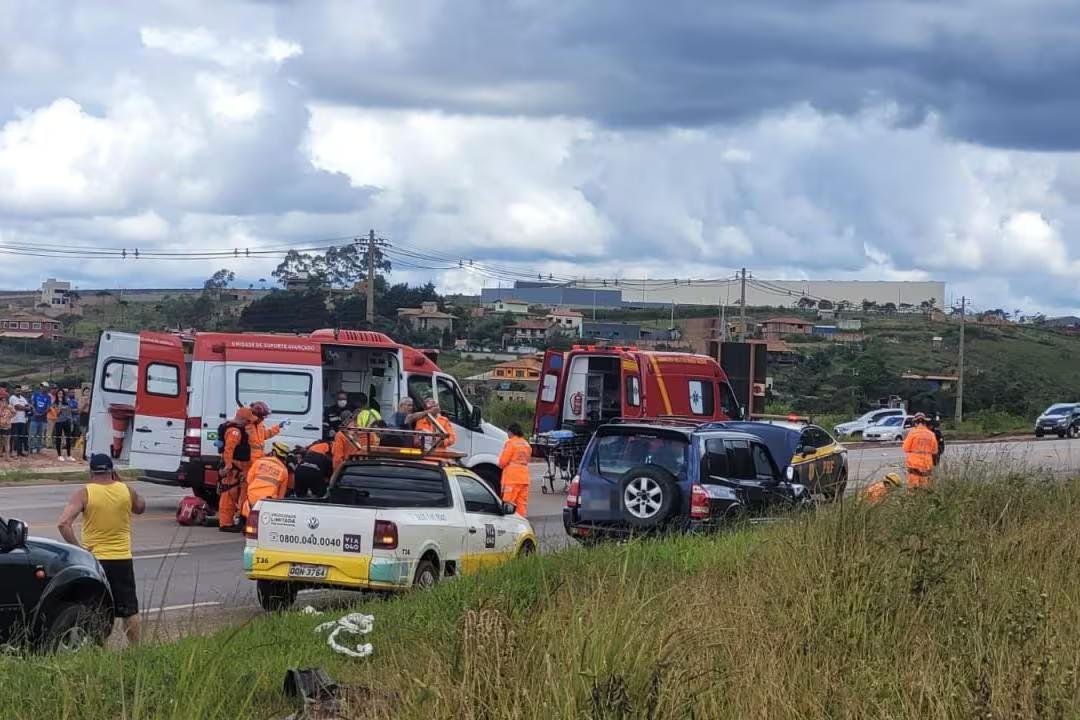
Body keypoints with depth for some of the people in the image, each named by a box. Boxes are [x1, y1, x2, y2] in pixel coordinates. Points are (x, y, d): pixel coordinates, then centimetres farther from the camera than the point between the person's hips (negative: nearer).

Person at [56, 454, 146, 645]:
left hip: (94, 559, -2)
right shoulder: (126, 491, 0)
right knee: (129, 610, 12)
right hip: (122, 559, 2)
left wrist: (77, 548, -12)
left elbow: (63, 523, -19)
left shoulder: (84, 493, -8)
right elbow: (140, 508, 23)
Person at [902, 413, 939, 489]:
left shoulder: (912, 432, -8)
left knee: (913, 487, 0)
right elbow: (935, 451, 5)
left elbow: (906, 448, -5)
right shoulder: (931, 434, 1)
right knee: (925, 488, 9)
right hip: (927, 465, 3)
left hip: (914, 464, -3)